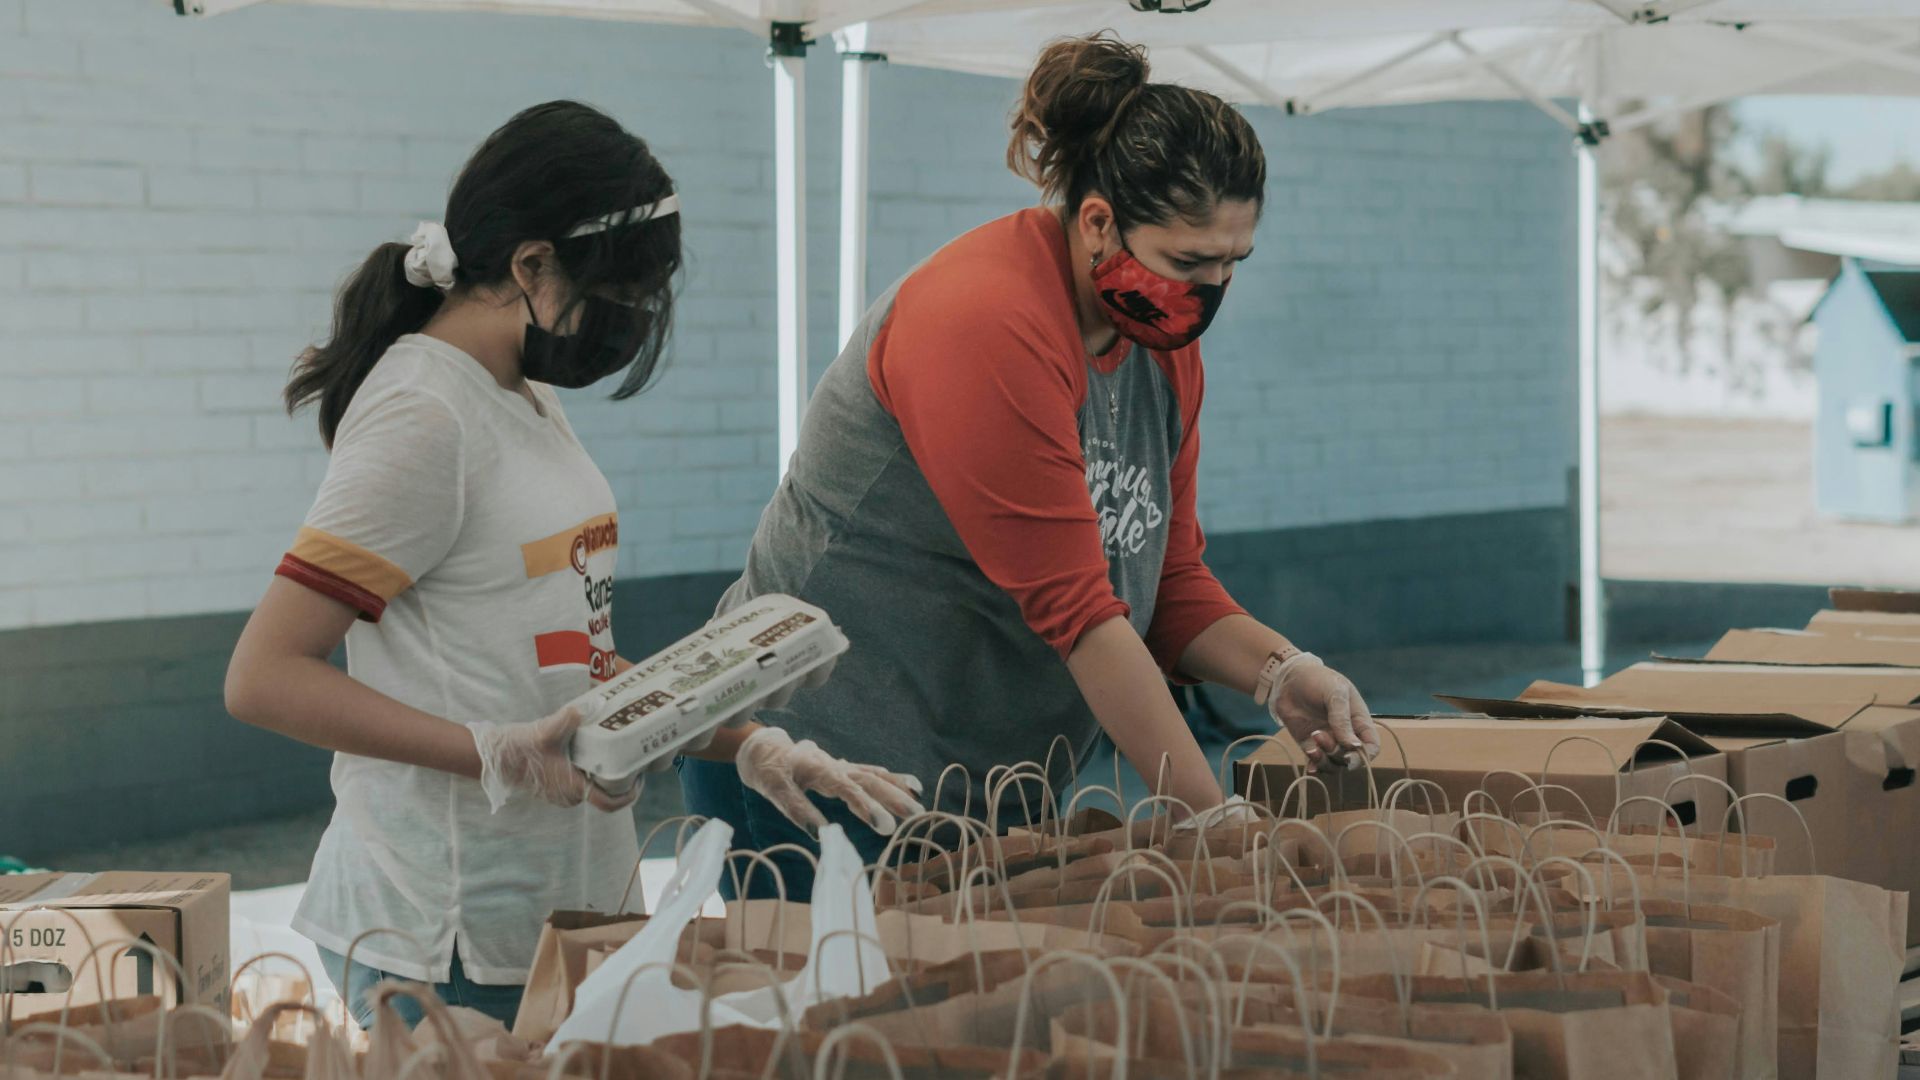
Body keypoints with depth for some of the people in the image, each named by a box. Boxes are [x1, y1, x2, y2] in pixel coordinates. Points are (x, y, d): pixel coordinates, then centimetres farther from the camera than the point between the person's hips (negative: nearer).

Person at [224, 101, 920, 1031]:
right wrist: (498, 755, -24)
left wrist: (746, 746, 6)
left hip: (561, 909, 9)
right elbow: (263, 677, -19)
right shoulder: (425, 415, -15)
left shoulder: (527, 401, 13)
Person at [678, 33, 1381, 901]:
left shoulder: (1164, 339, 6)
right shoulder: (987, 325, -22)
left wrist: (1277, 671, -10)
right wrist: (1215, 821, -23)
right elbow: (1073, 611, -24)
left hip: (986, 791, 8)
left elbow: (1169, 580, 10)